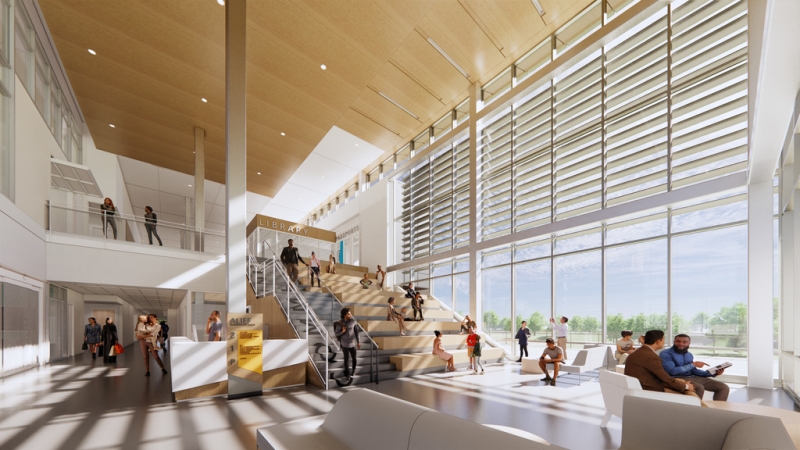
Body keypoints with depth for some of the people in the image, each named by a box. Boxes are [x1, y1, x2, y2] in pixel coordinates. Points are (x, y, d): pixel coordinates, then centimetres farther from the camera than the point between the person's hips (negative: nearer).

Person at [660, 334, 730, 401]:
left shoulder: (689, 355, 16)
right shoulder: (666, 354, -11)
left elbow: (693, 370, 21)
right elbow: (672, 371, -21)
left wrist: (712, 373, 3)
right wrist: (693, 364, -13)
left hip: (692, 377, 9)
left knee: (723, 387, -1)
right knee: (699, 388, -35)